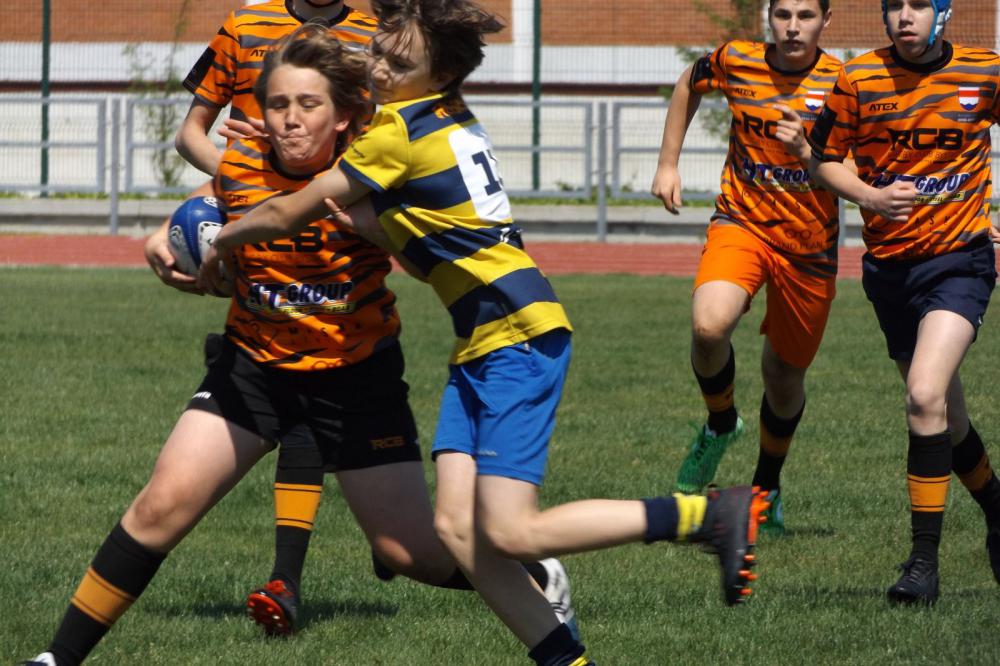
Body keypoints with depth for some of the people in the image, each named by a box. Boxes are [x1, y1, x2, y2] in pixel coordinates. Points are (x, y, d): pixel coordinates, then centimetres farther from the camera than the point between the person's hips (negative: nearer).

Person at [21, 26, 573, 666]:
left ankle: (539, 582, 29)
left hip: (357, 374, -2)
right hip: (255, 364, 2)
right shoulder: (240, 168, -9)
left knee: (411, 550, 0)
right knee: (163, 505, -12)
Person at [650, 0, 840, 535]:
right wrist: (668, 164, 14)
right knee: (709, 325, -30)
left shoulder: (842, 83, -9)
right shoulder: (736, 61, -5)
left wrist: (808, 153, -31)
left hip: (809, 246, 0)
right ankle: (720, 425, 1)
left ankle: (766, 487, 38)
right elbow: (688, 86, 18)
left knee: (785, 375, 12)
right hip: (742, 224, 0)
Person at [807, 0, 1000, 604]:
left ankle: (925, 559, -18)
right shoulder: (858, 80, -4)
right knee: (947, 419, 13)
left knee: (925, 396, -22)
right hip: (888, 263, 3)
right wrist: (870, 196, -13)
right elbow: (825, 158, 6)